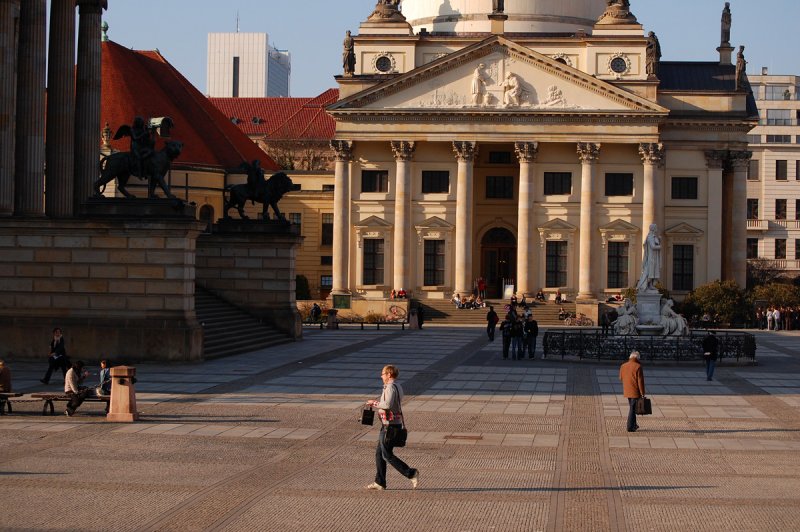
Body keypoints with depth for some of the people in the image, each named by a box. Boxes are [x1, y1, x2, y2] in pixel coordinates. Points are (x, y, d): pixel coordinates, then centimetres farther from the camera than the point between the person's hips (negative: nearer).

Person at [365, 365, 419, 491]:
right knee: (379, 453, 13)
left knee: (387, 455, -5)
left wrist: (374, 403, -15)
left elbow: (388, 405, -29)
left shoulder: (390, 387, -17)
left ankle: (411, 474, -7)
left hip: (390, 425, -10)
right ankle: (380, 482, 15)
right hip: (396, 423, 10)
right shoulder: (398, 387, 14)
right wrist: (376, 403, 16)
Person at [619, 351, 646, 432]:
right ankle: (630, 427, 1)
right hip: (635, 391, -6)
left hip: (627, 391, 6)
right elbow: (640, 381, -15)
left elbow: (621, 378, 14)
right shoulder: (638, 366, -15)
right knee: (633, 409, 0)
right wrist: (642, 393, -11)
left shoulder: (623, 366, 2)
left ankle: (634, 425, 29)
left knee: (631, 407, 21)